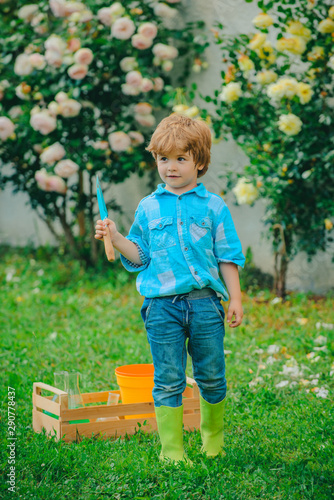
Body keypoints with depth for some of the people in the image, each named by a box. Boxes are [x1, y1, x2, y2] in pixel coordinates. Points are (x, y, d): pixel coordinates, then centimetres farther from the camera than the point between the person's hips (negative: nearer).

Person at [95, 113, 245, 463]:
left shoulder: (214, 207, 4)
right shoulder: (148, 208, 8)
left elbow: (227, 257, 7)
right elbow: (140, 256, 13)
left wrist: (235, 299, 4)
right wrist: (115, 237, -2)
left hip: (205, 303, 0)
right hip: (162, 305, 0)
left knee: (211, 376, 9)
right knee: (168, 380, 2)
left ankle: (213, 439, 30)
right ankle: (171, 451, 9)